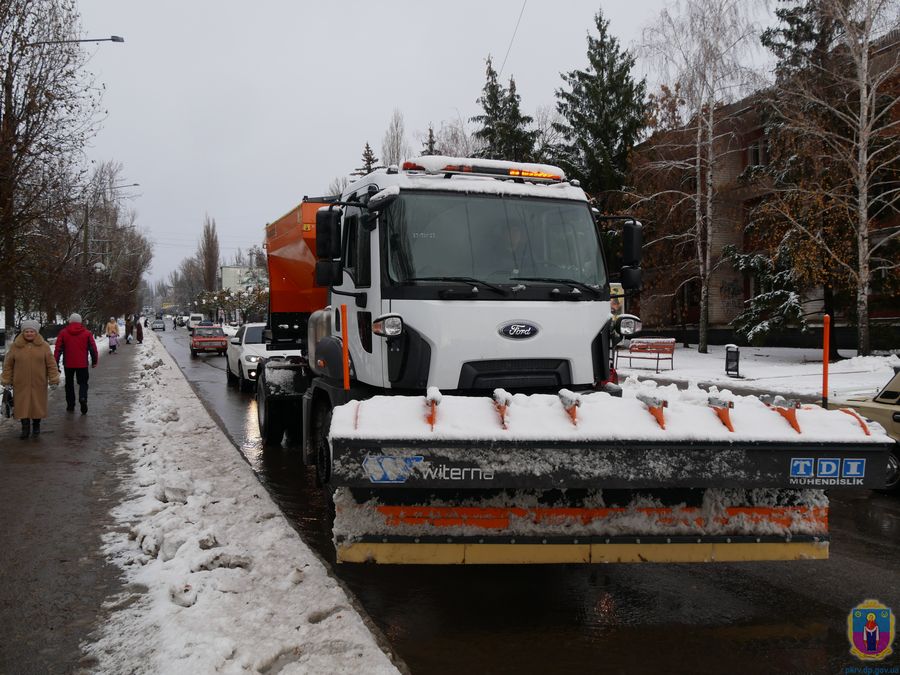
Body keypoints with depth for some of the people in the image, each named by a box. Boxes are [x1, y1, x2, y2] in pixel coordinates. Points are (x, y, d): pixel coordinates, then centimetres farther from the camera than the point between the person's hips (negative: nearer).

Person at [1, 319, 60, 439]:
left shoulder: (43, 346, -1)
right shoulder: (15, 346, 0)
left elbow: (51, 364, 0)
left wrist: (53, 380, -3)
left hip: (38, 383, 0)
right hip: (21, 384, 0)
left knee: (38, 404, 9)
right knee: (23, 405, -1)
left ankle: (36, 426, 26)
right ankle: (25, 428, 5)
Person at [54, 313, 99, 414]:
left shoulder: (63, 333, -1)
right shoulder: (87, 333, 0)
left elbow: (58, 349, -3)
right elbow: (93, 348, 1)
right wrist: (94, 361, 10)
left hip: (68, 364, 0)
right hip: (82, 364, 0)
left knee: (69, 384, 14)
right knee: (83, 383, 8)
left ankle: (70, 405, 16)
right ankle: (83, 398, -20)